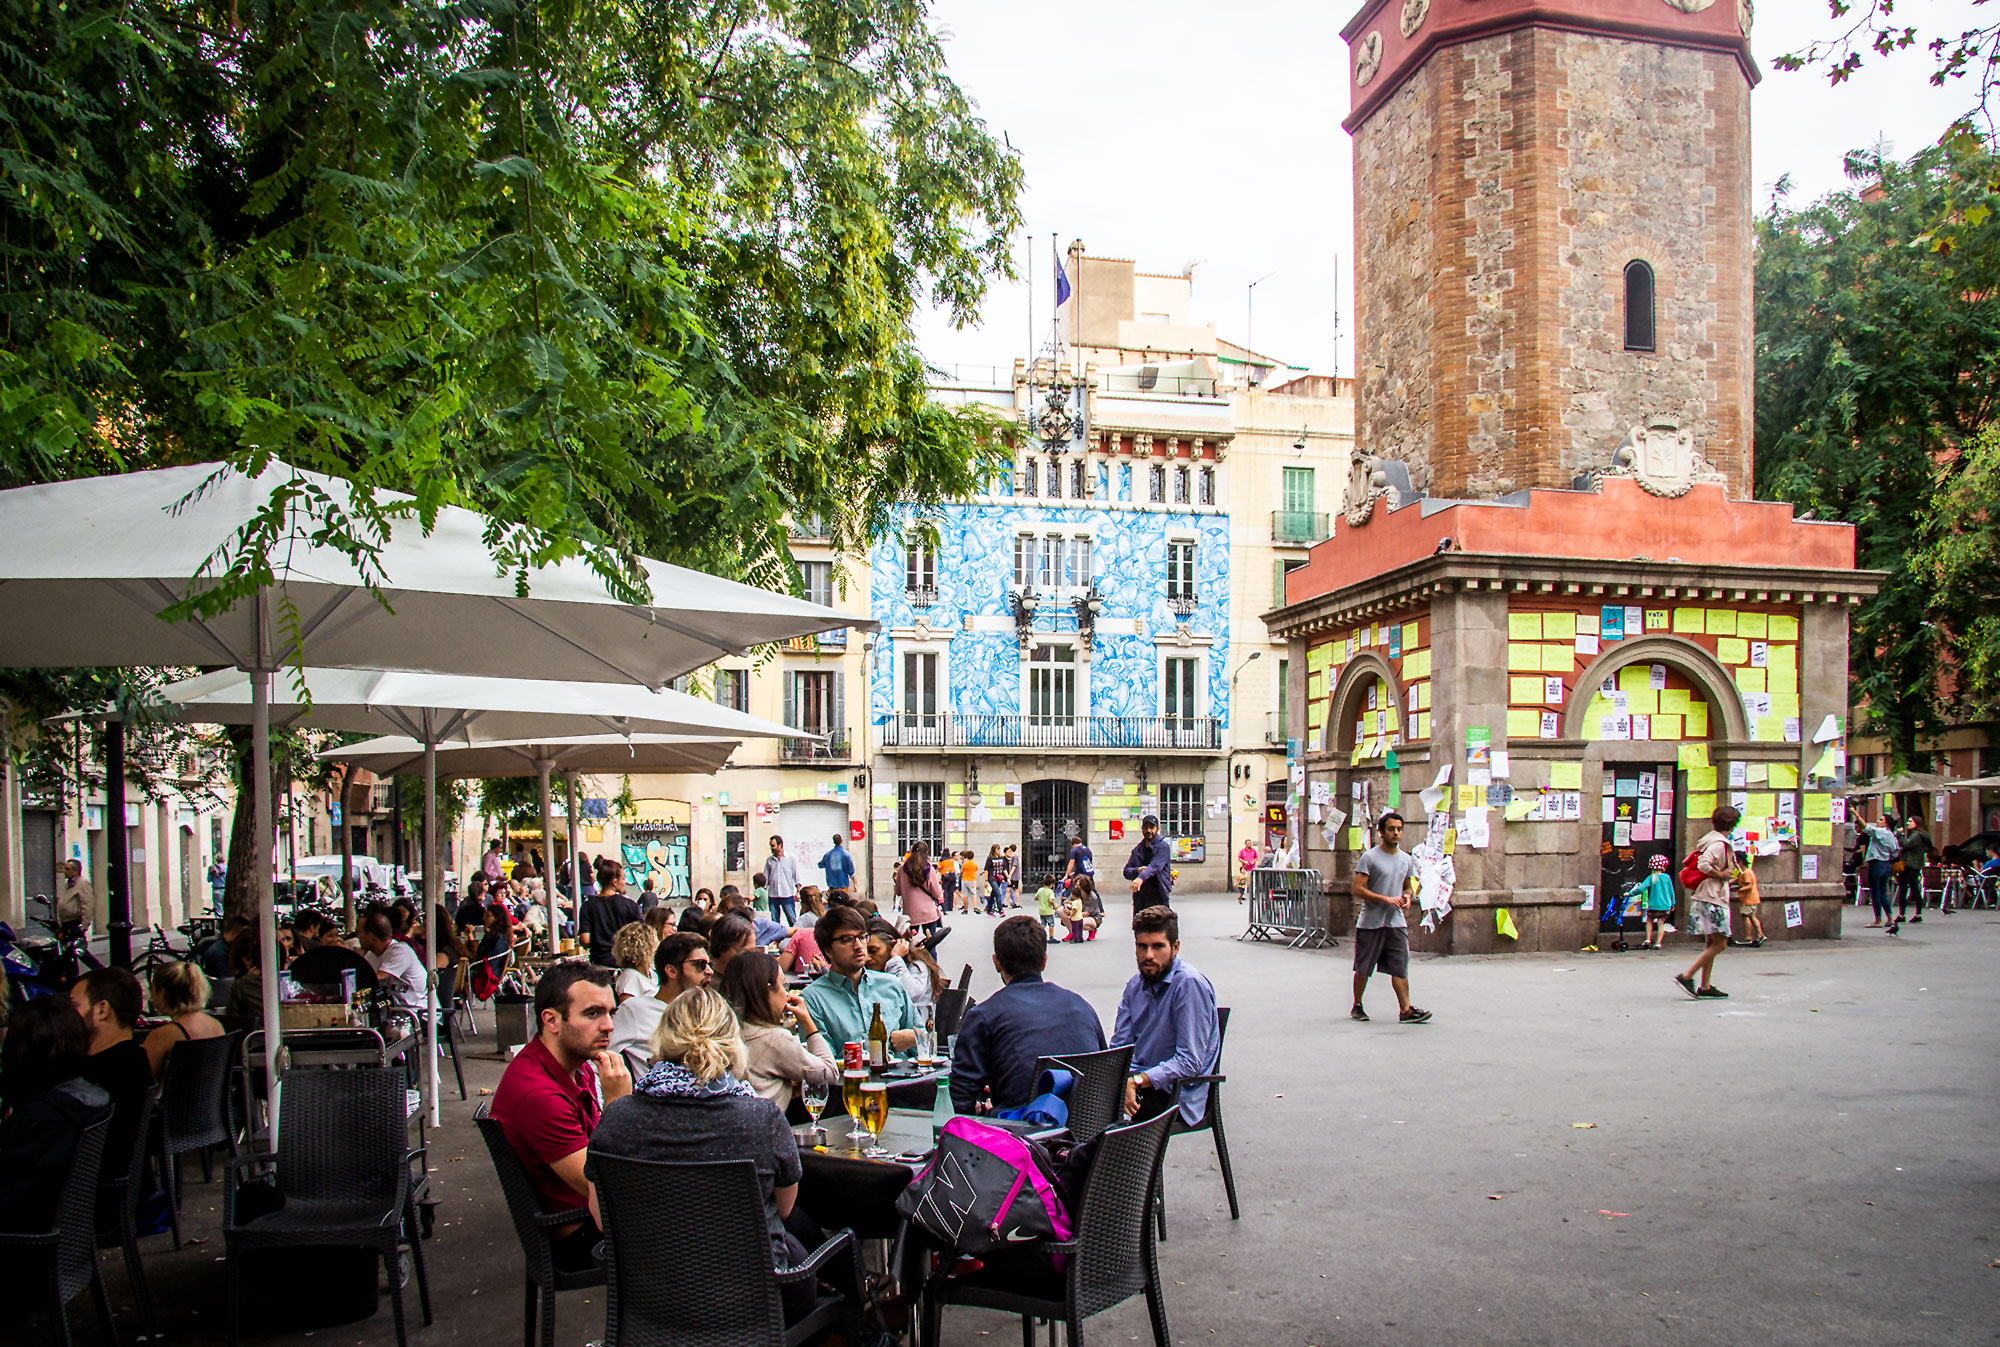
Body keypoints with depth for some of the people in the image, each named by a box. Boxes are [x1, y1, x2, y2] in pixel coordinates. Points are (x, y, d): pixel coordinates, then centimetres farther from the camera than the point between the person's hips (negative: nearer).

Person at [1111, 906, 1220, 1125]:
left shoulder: (1190, 984, -15)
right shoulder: (1136, 984, 9)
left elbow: (1190, 1062, -18)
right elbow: (1120, 1047, 7)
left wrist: (1136, 1082, -25)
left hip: (1177, 1095, -7)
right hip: (1139, 1082, 7)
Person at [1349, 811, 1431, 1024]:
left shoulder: (1407, 860, 11)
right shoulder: (1369, 857, -8)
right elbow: (1357, 888, -12)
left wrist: (1407, 897, 0)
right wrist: (1386, 899, -18)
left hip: (1396, 922, 4)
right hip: (1370, 922, -4)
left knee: (1400, 968, -3)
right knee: (1363, 969, 6)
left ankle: (1406, 1010, -4)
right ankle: (1357, 1007, 20)